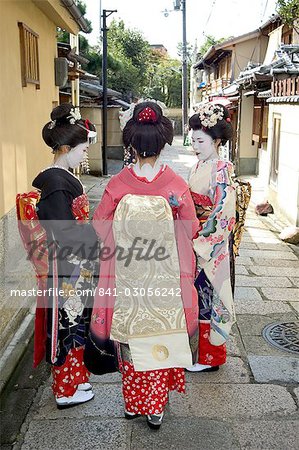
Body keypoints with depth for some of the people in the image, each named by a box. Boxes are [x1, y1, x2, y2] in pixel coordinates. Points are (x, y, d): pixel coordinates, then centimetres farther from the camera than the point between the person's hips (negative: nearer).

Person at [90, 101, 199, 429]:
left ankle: (132, 403, 33)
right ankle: (155, 408, 27)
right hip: (164, 279, 0)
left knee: (130, 336, 17)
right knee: (160, 336, 15)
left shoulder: (117, 184, -12)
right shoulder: (176, 184, -12)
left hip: (126, 278, 1)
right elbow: (190, 229, -2)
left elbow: (100, 225, 0)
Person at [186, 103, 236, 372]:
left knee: (208, 296, 4)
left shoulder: (222, 172, -17)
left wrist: (201, 245, -22)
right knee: (198, 295, 16)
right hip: (196, 243, 8)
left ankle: (211, 356, 22)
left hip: (213, 246, -7)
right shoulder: (199, 166, 8)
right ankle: (200, 347, 33)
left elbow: (224, 218, -20)